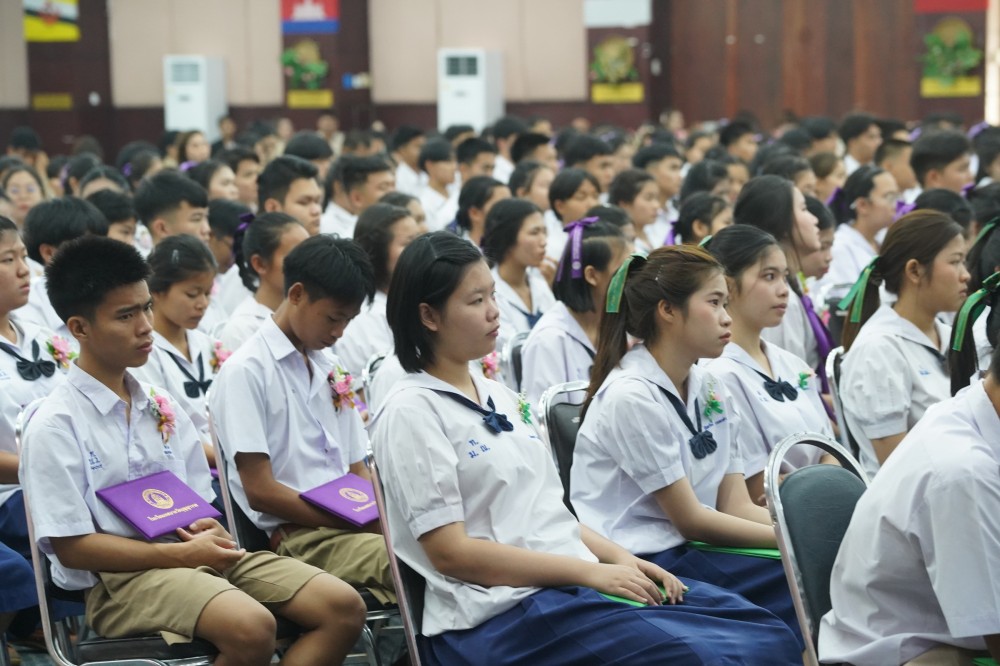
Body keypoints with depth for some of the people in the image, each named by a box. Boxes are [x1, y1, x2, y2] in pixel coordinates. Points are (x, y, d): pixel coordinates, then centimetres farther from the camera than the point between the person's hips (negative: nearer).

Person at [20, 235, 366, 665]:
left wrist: (209, 530, -4)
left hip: (195, 554, 7)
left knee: (344, 607, -10)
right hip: (119, 578, -7)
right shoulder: (54, 427, -5)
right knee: (251, 627, -35)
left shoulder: (162, 407, 15)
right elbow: (71, 547, -10)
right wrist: (180, 554, -14)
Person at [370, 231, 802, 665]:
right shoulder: (411, 412, -7)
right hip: (500, 614, -8)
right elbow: (450, 551, -13)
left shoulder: (499, 397, 17)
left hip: (576, 582, 8)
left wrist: (619, 558, 1)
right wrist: (588, 571, -15)